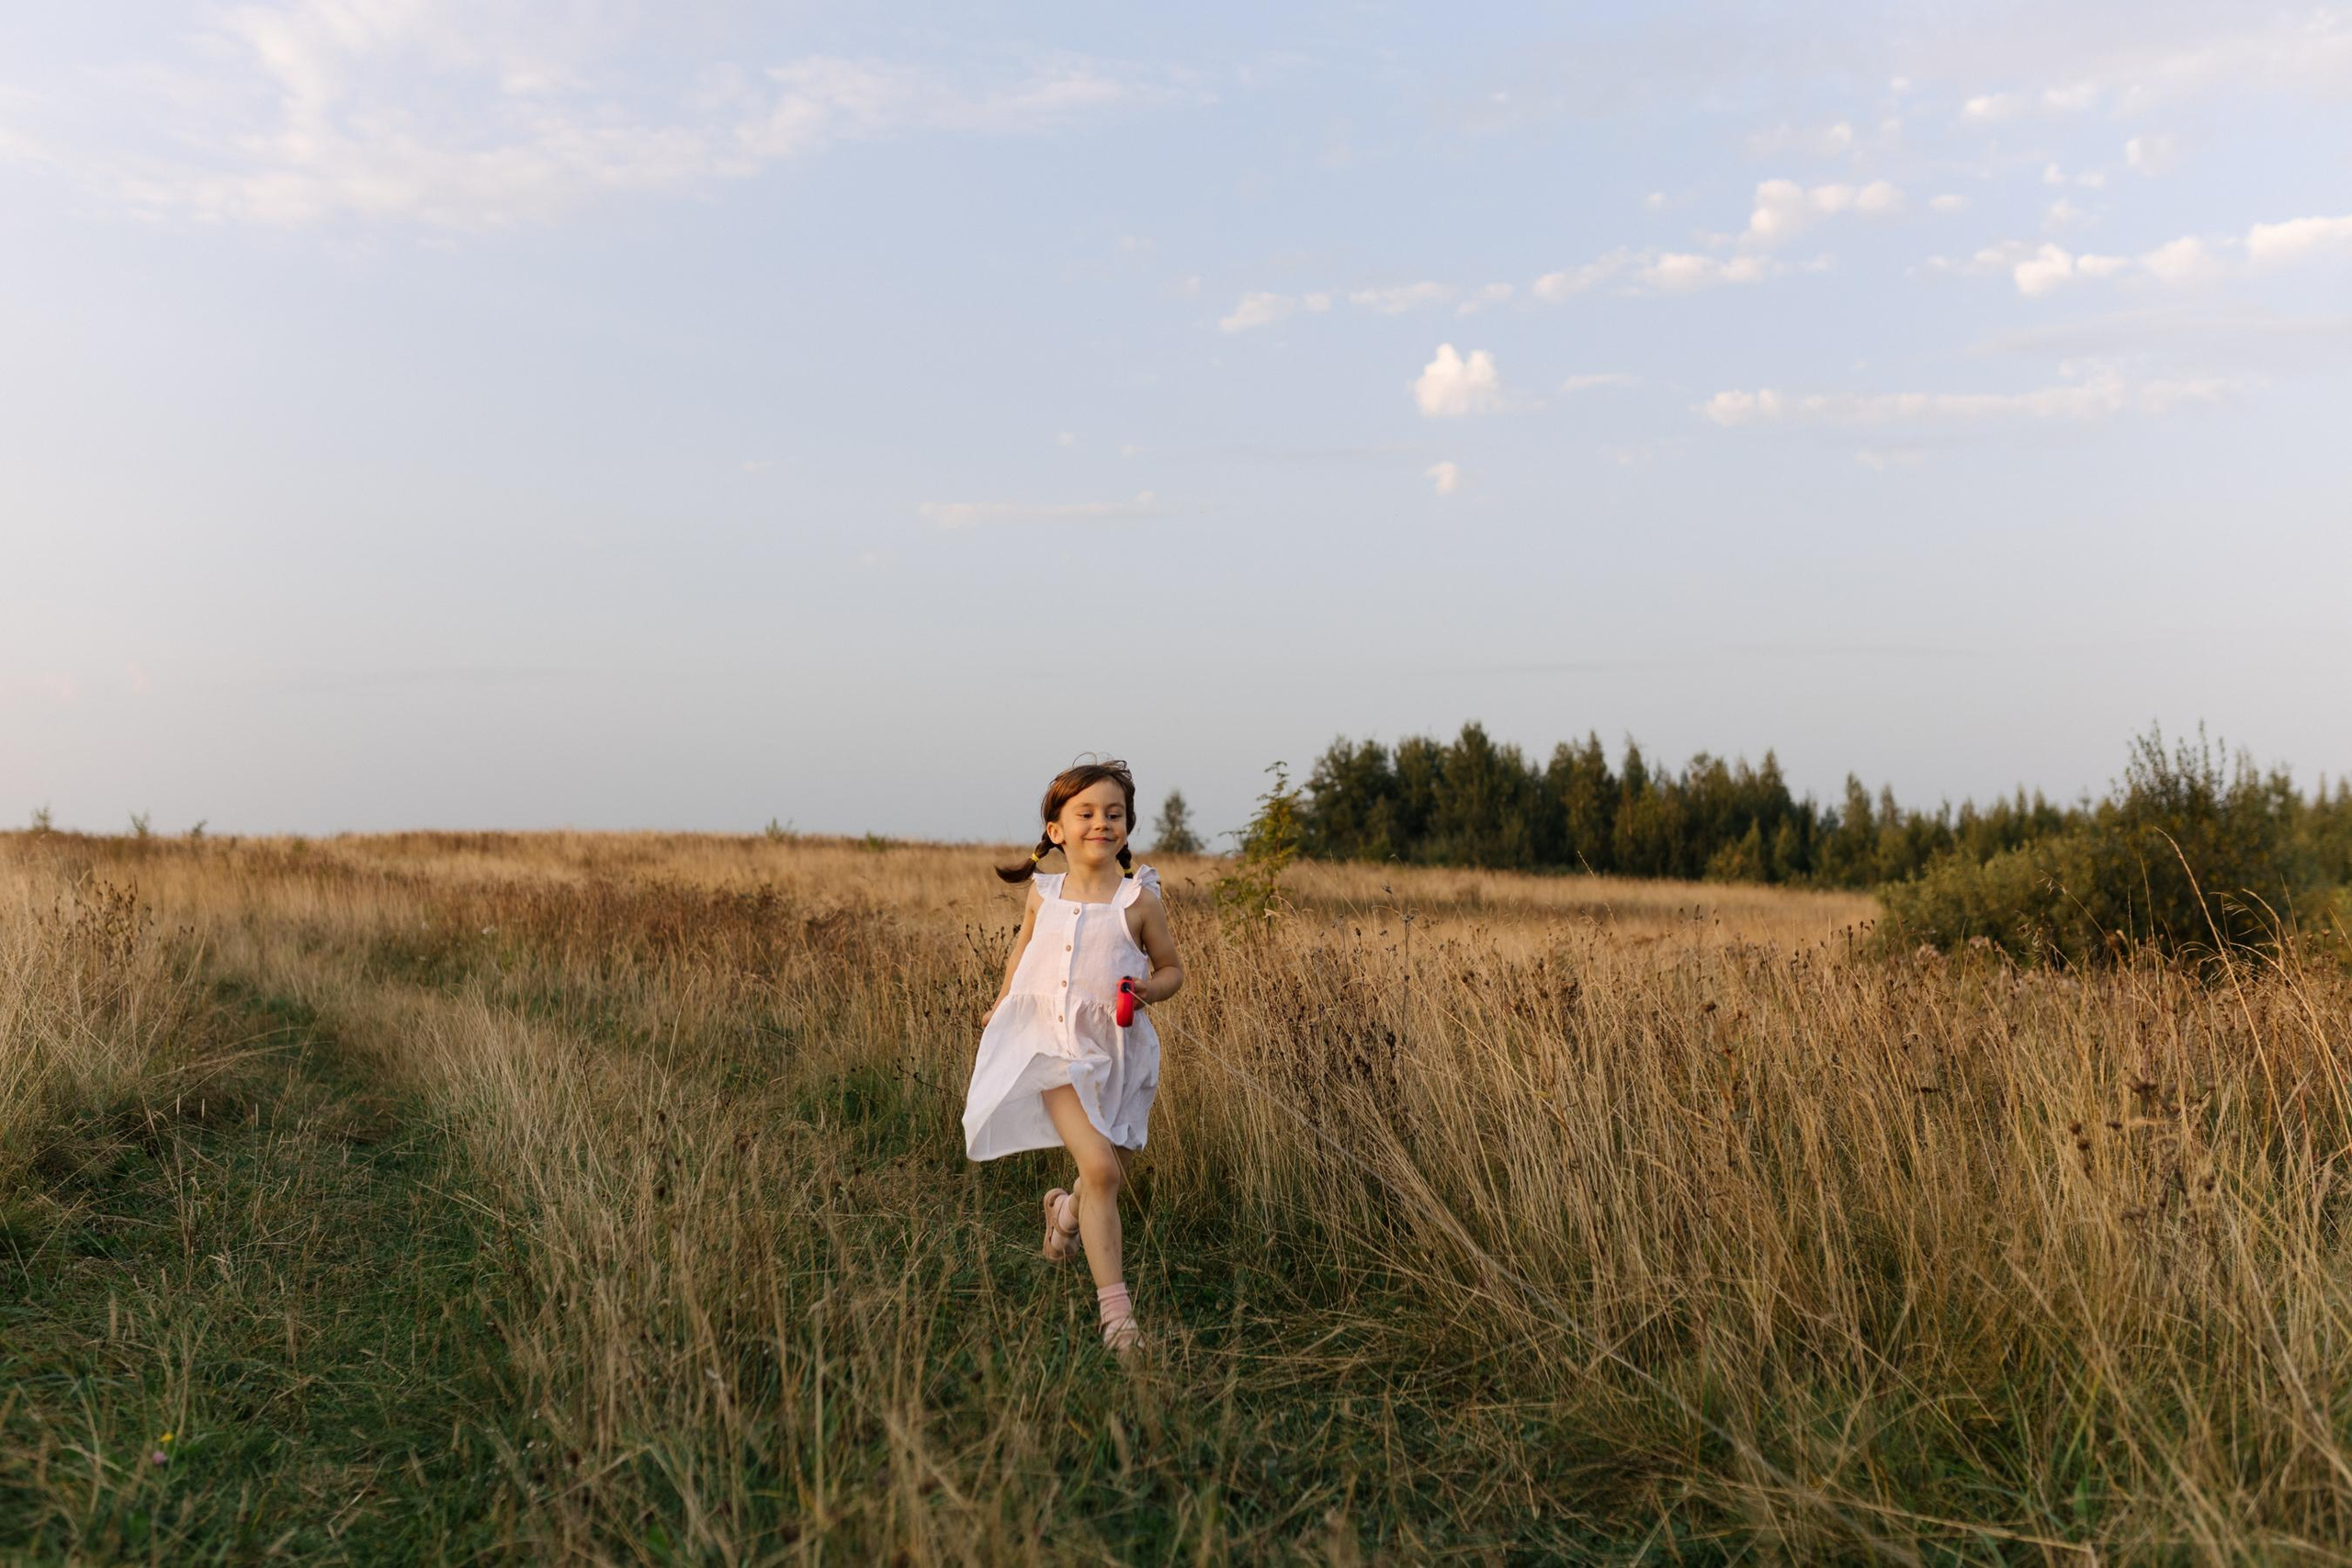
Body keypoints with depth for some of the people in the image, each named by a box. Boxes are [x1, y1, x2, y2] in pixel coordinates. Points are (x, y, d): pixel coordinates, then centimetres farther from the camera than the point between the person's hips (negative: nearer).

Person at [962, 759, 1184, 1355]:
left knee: (1111, 1176, 11)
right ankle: (1115, 1307, -11)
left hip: (1117, 1049, 1)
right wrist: (1002, 1004, 27)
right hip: (1058, 1044, -1)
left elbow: (1172, 969, 5)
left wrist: (1149, 989, -16)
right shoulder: (1043, 894, 2)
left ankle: (1068, 1211, 49)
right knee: (1099, 1167, -17)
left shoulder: (1140, 900, -5)